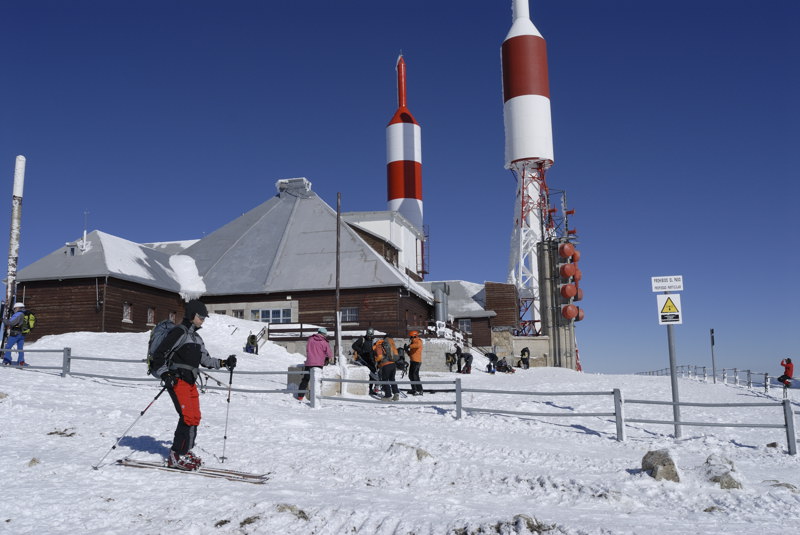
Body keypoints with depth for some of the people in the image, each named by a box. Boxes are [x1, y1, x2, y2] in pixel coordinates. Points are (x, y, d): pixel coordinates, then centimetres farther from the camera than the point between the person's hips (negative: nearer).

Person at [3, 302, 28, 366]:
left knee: (8, 347, 1)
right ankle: (21, 362, 9)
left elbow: (11, 322, -19)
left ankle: (7, 361, -2)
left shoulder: (18, 314, -12)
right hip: (22, 334, 8)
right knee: (20, 348, 11)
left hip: (15, 334, -8)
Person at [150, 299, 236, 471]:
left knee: (195, 417, 9)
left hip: (190, 382, 9)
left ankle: (185, 451, 21)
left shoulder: (196, 337, 18)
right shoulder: (179, 332, -9)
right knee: (188, 417, -14)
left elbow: (205, 359, 21)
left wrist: (224, 363, 8)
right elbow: (159, 354, -13)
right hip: (177, 381, -9)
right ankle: (176, 457, -7)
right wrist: (166, 376, -20)